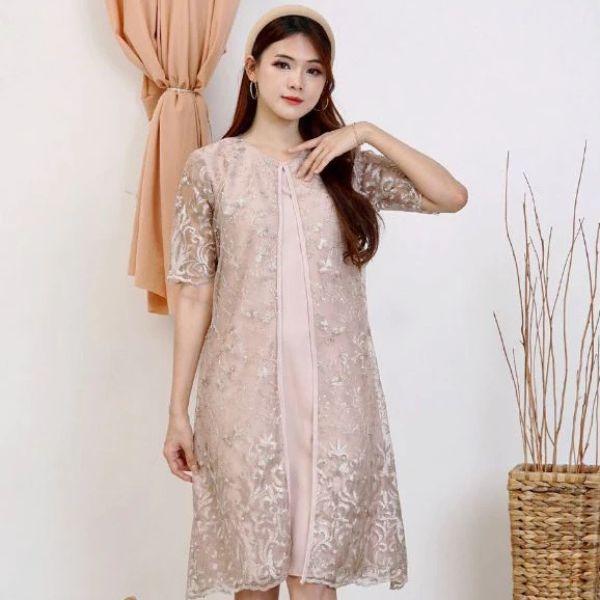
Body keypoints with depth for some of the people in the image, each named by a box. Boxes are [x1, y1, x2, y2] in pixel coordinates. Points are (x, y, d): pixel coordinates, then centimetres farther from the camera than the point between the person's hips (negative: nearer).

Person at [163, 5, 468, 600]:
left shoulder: (346, 165, 9)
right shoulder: (210, 166, 3)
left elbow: (452, 196, 1)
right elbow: (194, 295, 1)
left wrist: (369, 133, -3)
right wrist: (178, 411, -1)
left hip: (335, 390, 1)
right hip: (245, 389, -1)